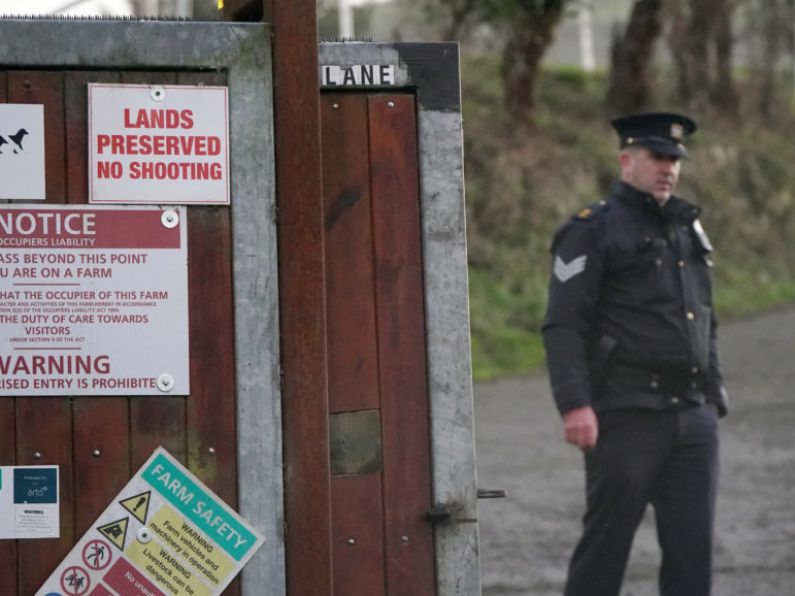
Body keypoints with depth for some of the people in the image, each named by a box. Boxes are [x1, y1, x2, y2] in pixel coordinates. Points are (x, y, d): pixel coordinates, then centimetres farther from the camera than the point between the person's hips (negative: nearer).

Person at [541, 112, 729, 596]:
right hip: (625, 417, -6)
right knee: (606, 541, -2)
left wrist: (714, 401, 18)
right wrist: (575, 405, -21)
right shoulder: (592, 231, -3)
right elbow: (563, 325, -11)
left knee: (693, 546, 2)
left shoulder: (688, 230, 19)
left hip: (692, 419, 6)